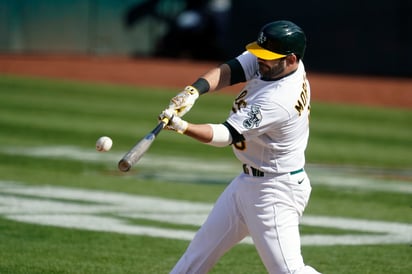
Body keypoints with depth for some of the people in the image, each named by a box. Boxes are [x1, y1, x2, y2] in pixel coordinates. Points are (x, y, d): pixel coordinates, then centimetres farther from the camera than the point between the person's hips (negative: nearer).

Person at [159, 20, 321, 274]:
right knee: (203, 247, 17)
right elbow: (228, 71, -14)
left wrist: (182, 127, -47)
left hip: (275, 191, -10)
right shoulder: (272, 64, -6)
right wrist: (194, 91, -33)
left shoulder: (280, 99, -31)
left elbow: (226, 135, -33)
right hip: (247, 181, 10)